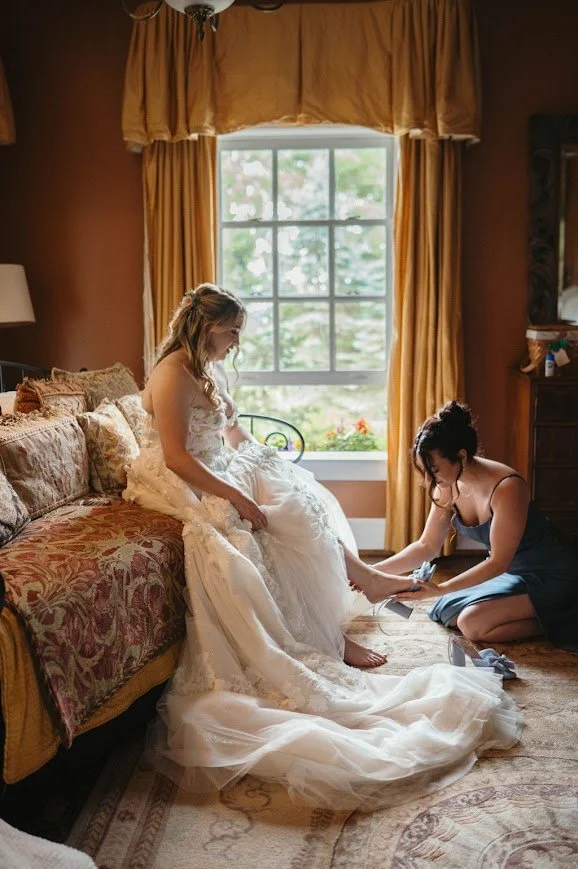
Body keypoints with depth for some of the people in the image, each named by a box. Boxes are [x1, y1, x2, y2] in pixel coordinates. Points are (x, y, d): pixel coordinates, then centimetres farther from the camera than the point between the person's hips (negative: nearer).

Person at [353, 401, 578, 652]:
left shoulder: (506, 488, -31)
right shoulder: (448, 487, -8)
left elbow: (498, 562, -26)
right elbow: (427, 546, -1)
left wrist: (440, 590, -32)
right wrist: (375, 572, -13)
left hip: (551, 576, -8)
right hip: (511, 571, 9)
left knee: (472, 623, -22)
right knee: (446, 611, -1)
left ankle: (555, 623, -4)